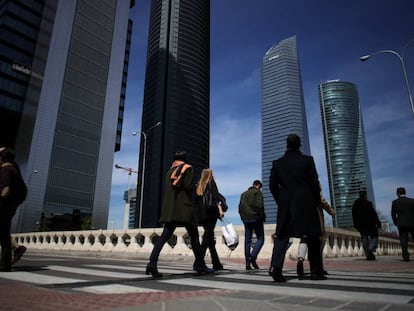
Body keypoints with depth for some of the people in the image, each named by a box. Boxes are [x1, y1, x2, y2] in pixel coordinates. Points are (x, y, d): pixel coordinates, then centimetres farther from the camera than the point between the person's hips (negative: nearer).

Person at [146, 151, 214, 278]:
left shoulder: (170, 171, 19)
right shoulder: (187, 168, 2)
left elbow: (168, 189, 18)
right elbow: (189, 186, -10)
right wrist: (194, 187, 11)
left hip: (169, 208, 5)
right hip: (184, 207, -5)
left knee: (164, 236, 1)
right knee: (194, 236, 6)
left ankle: (152, 263, -14)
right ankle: (200, 265, 10)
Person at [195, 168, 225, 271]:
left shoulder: (199, 185, 16)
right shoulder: (211, 182, 2)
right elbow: (215, 195, -11)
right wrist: (220, 209, -18)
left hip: (201, 213, 6)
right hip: (211, 212, -6)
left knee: (210, 237, 9)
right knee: (208, 236, -8)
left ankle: (216, 264, 14)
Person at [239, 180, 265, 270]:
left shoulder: (244, 194, 18)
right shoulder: (258, 192, -2)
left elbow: (240, 207, 15)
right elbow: (259, 205, -12)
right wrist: (263, 217, -3)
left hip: (246, 219, 6)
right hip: (256, 218, -6)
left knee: (247, 240, 6)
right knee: (260, 238, 3)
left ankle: (247, 263, 3)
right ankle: (253, 257, -15)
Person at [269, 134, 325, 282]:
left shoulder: (277, 163, 4)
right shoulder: (307, 160, -2)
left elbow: (273, 186, 4)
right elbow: (314, 183, -3)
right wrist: (317, 200, 9)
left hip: (285, 205, 2)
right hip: (306, 203, -1)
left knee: (282, 235, 4)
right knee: (312, 236, 10)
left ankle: (276, 266, -13)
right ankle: (316, 271, 16)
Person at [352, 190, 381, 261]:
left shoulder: (355, 204, 6)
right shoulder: (368, 203, -8)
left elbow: (354, 216, 9)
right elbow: (373, 213, -10)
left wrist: (355, 225, 14)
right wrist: (378, 222, -4)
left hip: (360, 225, 4)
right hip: (369, 224, -4)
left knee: (364, 239, 9)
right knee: (374, 237, 7)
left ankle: (368, 255, 5)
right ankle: (370, 250, -15)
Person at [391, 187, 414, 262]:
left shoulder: (395, 202, 0)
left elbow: (393, 214, 1)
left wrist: (396, 223, 13)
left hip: (401, 224, -1)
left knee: (404, 241, 0)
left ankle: (406, 256, -7)